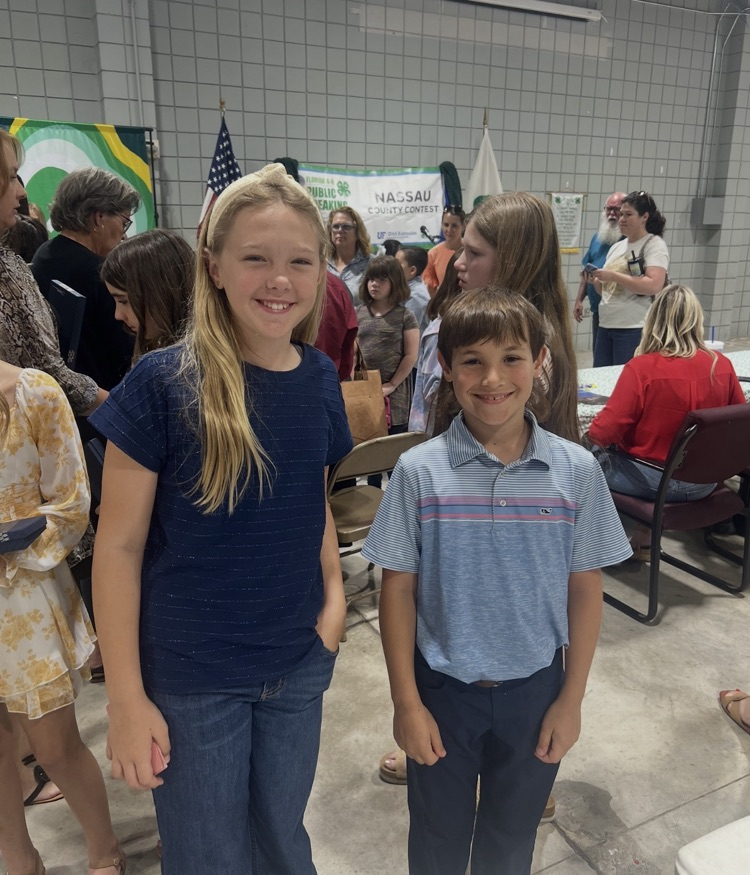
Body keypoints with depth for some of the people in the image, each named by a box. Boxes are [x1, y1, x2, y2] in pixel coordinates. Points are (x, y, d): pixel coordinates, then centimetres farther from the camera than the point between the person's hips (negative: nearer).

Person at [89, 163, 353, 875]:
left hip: (298, 665, 4)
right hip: (191, 678, -4)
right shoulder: (163, 383, -18)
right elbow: (119, 545, -13)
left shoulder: (318, 378, -3)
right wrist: (125, 697, -11)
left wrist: (333, 594, -3)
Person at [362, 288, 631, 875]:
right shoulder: (419, 471, -15)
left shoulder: (577, 470, -11)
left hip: (535, 689, 1)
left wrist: (572, 699, -1)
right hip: (442, 691, -1)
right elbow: (398, 590, -9)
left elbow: (586, 590, -3)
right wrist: (406, 702, -6)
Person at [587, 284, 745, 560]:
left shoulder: (641, 368, -20)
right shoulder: (722, 366, -6)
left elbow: (604, 432, -19)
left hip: (653, 482, -5)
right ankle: (644, 539, 32)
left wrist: (592, 431, 3)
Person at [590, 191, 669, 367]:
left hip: (635, 329, -7)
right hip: (605, 326, 7)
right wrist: (595, 279, -1)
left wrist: (613, 276, -18)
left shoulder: (655, 245, -5)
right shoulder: (617, 247, 16)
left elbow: (654, 286, -19)